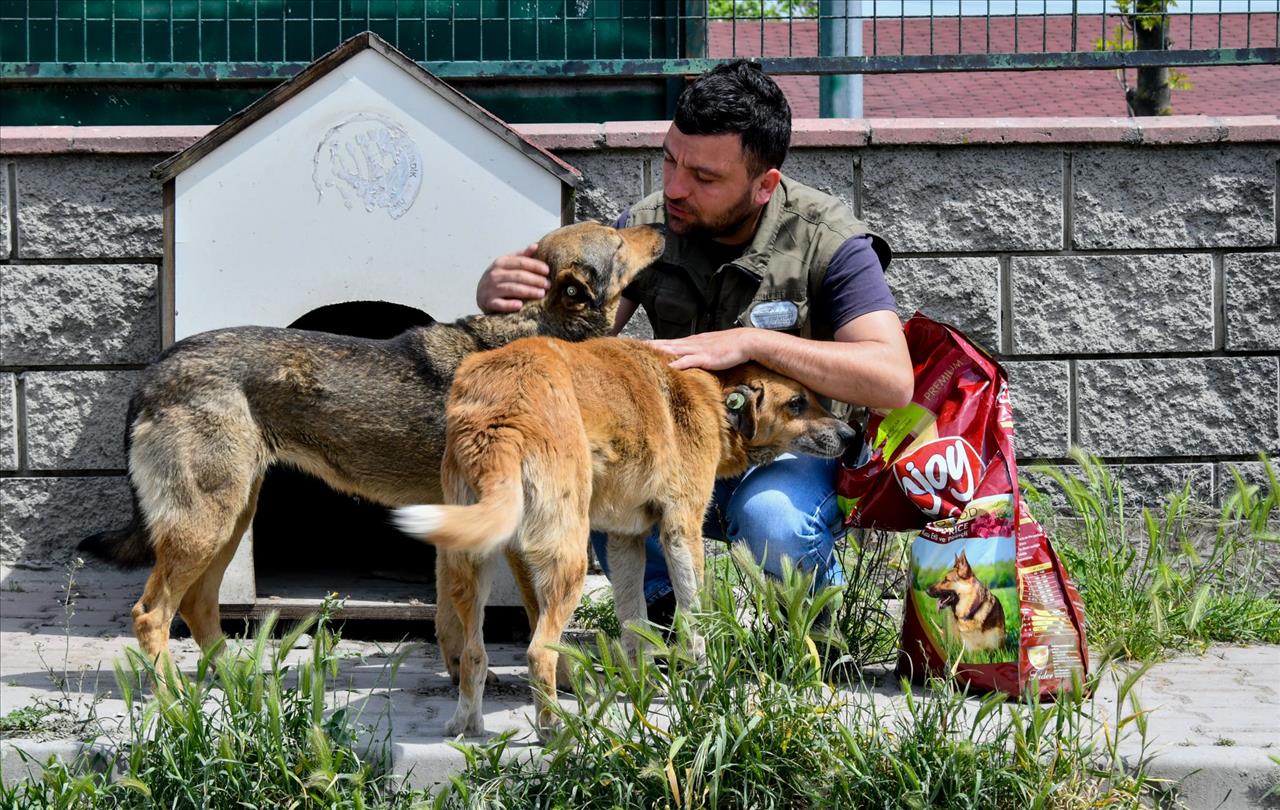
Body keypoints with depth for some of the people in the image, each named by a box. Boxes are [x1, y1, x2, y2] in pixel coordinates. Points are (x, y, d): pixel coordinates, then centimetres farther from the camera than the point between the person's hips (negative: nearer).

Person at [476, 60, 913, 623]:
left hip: (798, 452, -3)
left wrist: (752, 343, -34)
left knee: (774, 520, -38)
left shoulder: (825, 241, -17)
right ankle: (660, 609, -3)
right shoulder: (646, 227, -5)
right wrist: (499, 296, -29)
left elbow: (893, 381, -27)